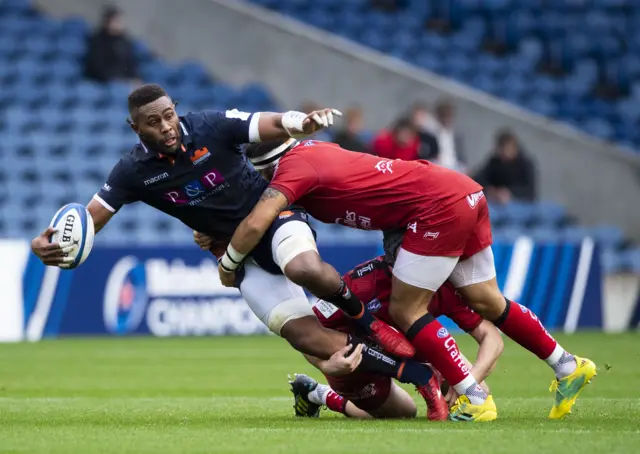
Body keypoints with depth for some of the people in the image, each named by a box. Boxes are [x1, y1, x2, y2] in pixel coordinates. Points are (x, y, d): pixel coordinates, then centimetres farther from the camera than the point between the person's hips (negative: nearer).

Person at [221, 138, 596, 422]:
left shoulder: (294, 165, -12)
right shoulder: (311, 150, 13)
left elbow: (254, 225, -23)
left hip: (439, 208, -9)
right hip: (465, 191, 9)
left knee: (406, 311, -1)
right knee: (487, 302, 18)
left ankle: (474, 399, 0)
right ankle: (569, 367, 27)